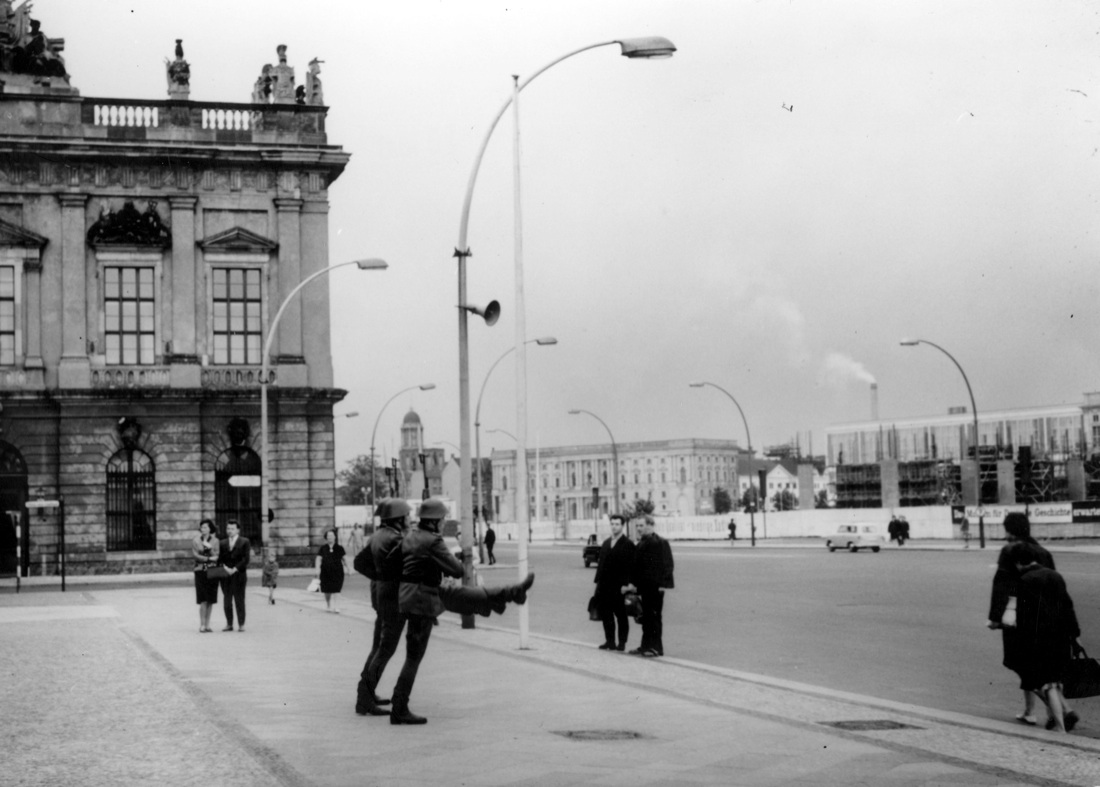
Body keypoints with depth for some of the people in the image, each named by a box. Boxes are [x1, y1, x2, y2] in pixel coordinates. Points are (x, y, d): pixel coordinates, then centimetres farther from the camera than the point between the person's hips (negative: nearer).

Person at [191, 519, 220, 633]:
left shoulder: (215, 541, 6)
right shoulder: (195, 540, 3)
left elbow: (216, 556, -1)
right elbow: (196, 555, -5)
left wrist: (209, 547, -16)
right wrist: (210, 558, -9)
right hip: (200, 571, -2)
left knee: (210, 600, 3)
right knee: (203, 600, -10)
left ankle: (207, 625, 11)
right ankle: (202, 625, -8)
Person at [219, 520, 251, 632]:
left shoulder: (244, 542, 3)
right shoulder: (223, 543, 14)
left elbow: (246, 559, -5)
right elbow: (220, 558, 10)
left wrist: (235, 569, -12)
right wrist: (224, 567, -8)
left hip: (238, 575, -4)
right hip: (225, 575, 4)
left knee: (239, 600, -3)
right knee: (227, 600, 4)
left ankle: (241, 625, 0)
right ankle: (229, 624, 10)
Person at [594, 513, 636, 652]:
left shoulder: (628, 544, -6)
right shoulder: (605, 543, 16)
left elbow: (629, 567, -11)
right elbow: (601, 563, 16)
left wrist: (625, 585, -17)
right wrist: (597, 581, 10)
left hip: (619, 587, -6)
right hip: (605, 586, 6)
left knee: (621, 616, 3)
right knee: (605, 614, 8)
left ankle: (622, 643, 9)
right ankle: (609, 641, 17)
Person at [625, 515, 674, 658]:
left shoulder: (660, 543, -11)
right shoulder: (641, 543, 13)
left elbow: (666, 564, -15)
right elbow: (636, 564, 17)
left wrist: (663, 583, -19)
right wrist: (633, 583, 12)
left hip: (655, 586, -8)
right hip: (644, 586, 8)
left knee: (654, 616, -3)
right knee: (646, 616, 12)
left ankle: (656, 647, 2)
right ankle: (646, 645, 18)